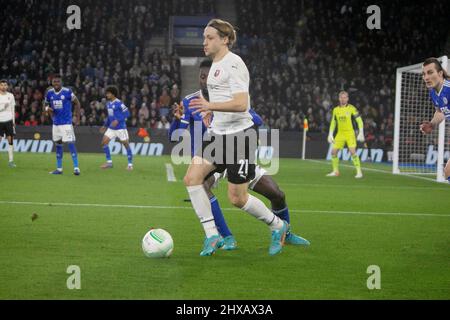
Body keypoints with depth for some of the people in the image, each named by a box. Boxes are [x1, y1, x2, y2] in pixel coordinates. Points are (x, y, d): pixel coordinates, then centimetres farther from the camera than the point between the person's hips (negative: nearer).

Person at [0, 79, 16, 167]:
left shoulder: (10, 96, 7)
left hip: (9, 120, 1)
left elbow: (13, 109, 11)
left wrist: (13, 121, 6)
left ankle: (11, 161, 3)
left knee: (10, 140, -1)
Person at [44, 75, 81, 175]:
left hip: (66, 122, -5)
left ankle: (76, 168, -9)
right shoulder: (49, 93, 3)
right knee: (58, 144, 11)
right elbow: (46, 104, 17)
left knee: (70, 143, -11)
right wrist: (47, 109, -7)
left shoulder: (67, 92, -10)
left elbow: (76, 103, -1)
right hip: (56, 122, 5)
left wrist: (77, 117, -5)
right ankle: (59, 168, 18)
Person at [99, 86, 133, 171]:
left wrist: (118, 121, -24)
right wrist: (105, 125, 19)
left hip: (120, 128, -8)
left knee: (126, 144, -1)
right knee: (104, 142, -3)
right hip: (111, 128, 8)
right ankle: (109, 162, 6)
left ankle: (130, 164, 9)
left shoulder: (119, 103, -14)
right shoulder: (108, 104, 11)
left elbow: (127, 113, -17)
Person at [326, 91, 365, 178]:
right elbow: (333, 123, 16)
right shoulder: (335, 110, 7)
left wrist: (361, 133, -12)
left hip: (350, 133, -5)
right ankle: (335, 171, 15)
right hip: (340, 134, 5)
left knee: (353, 152, -17)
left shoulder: (351, 108, -7)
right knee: (333, 151, 0)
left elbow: (359, 121, -5)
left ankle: (359, 172, -10)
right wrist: (330, 135, 11)